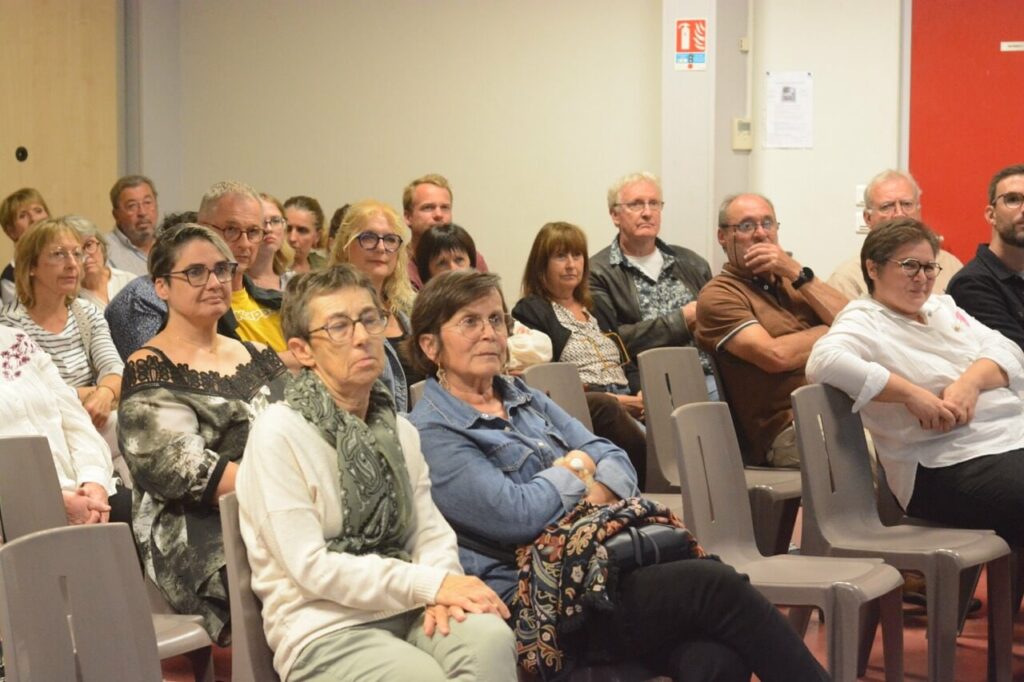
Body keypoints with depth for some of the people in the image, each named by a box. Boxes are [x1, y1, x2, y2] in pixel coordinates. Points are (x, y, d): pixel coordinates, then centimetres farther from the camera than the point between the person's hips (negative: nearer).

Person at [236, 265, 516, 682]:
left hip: (405, 610, 6)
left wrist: (441, 594, -15)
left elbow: (431, 532, 8)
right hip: (324, 630, -5)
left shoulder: (399, 429, 14)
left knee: (489, 635, -27)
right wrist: (430, 585, -16)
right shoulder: (279, 432, -8)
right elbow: (311, 567, -13)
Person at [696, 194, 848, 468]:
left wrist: (797, 273, -1)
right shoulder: (718, 295, 3)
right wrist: (831, 332, 5)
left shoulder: (790, 280, 24)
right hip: (792, 427, -7)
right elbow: (775, 355, -12)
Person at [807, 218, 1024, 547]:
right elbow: (824, 362, -20)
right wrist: (911, 394, -20)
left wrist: (972, 381, -9)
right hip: (956, 469, -7)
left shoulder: (942, 307, 22)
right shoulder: (865, 322, 1)